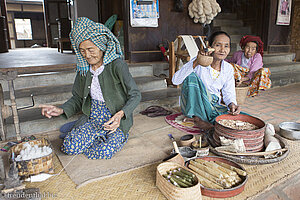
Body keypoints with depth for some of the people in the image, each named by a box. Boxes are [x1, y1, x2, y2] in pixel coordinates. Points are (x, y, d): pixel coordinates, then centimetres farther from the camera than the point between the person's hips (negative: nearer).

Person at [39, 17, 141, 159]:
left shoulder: (117, 65, -16)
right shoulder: (84, 68, 2)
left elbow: (135, 95, -14)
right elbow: (78, 98, 11)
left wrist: (121, 114, -31)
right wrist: (62, 110, -8)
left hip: (117, 121, -4)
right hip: (94, 120, 5)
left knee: (103, 152, -26)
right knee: (69, 147, -15)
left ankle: (120, 136, 6)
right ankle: (102, 137, 9)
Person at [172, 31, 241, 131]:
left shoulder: (228, 69, 0)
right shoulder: (199, 62, -14)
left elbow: (228, 93, 6)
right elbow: (175, 81, -26)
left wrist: (231, 103, -18)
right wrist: (195, 63, -39)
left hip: (213, 106, 4)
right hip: (193, 106, -3)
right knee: (191, 76, -29)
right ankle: (197, 117, -22)